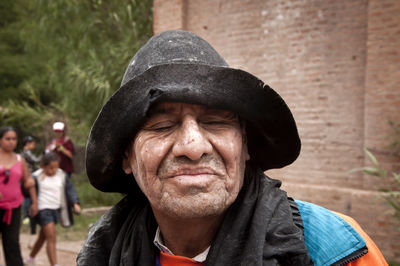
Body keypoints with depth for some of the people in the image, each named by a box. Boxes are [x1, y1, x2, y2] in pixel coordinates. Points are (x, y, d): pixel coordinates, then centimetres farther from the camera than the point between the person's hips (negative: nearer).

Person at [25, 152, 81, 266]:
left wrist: (75, 203, -7)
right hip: (44, 209, -6)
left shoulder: (62, 175, 4)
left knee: (43, 237, 20)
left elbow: (70, 189, 5)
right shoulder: (37, 177, -12)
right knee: (51, 238, -14)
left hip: (56, 209, 7)